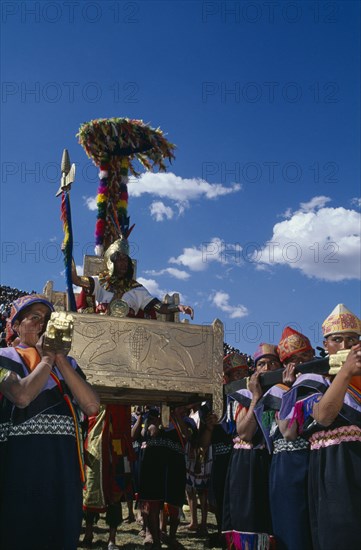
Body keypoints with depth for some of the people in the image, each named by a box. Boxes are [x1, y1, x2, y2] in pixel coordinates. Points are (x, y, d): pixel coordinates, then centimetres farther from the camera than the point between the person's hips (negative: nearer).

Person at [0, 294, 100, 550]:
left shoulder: (67, 363, 15)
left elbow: (92, 406, -1)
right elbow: (22, 396, -19)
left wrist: (60, 360, -2)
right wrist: (47, 359, -3)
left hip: (64, 465, 4)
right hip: (22, 465, -4)